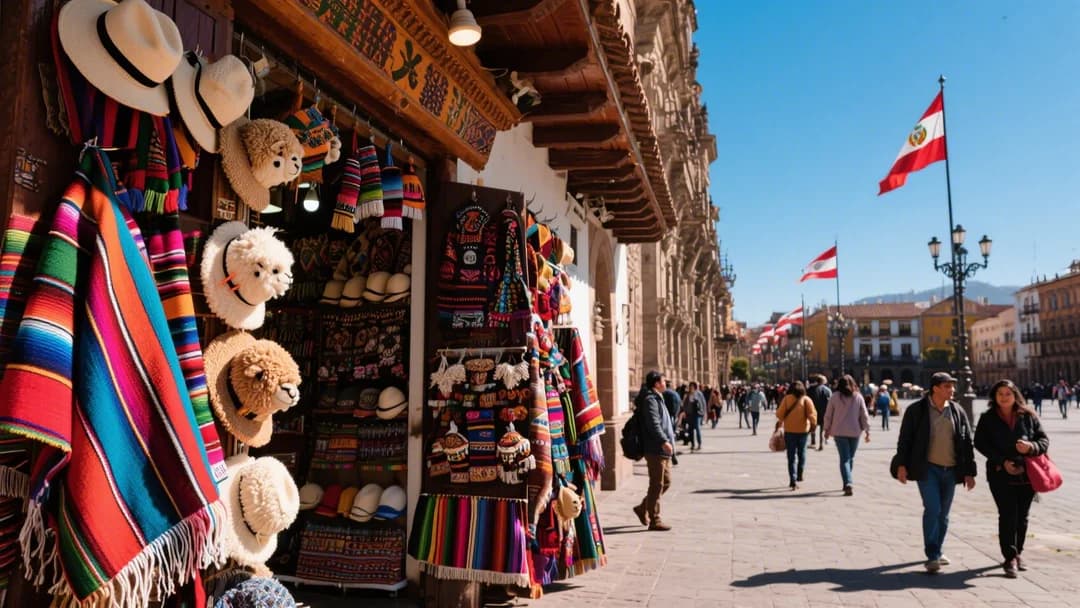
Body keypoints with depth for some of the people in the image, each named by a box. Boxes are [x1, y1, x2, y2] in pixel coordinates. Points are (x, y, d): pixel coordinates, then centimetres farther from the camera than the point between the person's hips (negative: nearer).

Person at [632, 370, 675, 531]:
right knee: (657, 485, -3)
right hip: (655, 449, -10)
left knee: (665, 482, 16)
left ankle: (643, 508, 24)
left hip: (662, 450, 10)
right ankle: (654, 521, 5)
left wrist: (670, 439, 21)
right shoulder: (650, 400, -13)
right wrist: (664, 441, -30)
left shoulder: (657, 398, 19)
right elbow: (653, 424, -24)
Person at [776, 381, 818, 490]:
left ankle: (793, 480, -4)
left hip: (789, 430, -1)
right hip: (803, 430, 1)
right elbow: (812, 414, -13)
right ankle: (800, 474, 23)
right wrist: (813, 424, -4)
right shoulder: (806, 400, -4)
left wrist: (780, 423, 11)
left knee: (792, 456, 2)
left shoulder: (786, 399, -4)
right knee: (802, 452, 22)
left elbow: (780, 414, -4)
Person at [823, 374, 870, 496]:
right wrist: (867, 431, 8)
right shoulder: (858, 397, 0)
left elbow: (828, 415, 1)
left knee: (844, 458, -3)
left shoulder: (835, 396, -3)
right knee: (851, 458, 16)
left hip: (839, 432, -2)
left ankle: (848, 484, -19)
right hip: (855, 432, 2)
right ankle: (847, 483, 25)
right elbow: (864, 416, 1)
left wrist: (827, 429, 14)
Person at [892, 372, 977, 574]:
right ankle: (932, 556, -8)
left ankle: (937, 551, 27)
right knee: (932, 509, -13)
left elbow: (967, 442, 10)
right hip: (927, 468, -4)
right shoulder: (916, 410, -4)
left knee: (943, 513, 12)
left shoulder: (957, 411, 6)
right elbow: (905, 438, -2)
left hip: (951, 470, 4)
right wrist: (901, 464, -9)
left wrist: (969, 472, 7)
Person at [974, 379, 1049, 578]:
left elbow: (1044, 439, 5)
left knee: (1022, 516, 11)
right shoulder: (987, 419, 0)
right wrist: (1003, 461, -13)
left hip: (1027, 473, 2)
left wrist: (1031, 446, -18)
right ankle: (1010, 558, -1)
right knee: (1007, 515, -7)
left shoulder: (1028, 416, 4)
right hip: (1001, 474, -2)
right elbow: (980, 443, -3)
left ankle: (1017, 553, 28)